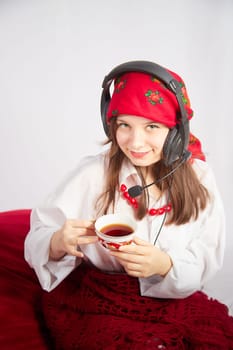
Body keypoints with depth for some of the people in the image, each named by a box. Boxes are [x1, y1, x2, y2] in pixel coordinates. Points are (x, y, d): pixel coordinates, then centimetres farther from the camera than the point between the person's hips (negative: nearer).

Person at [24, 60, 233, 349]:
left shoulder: (198, 177, -4)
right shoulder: (93, 174, -11)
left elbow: (206, 262, -6)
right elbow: (38, 239, -10)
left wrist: (166, 266, -27)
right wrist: (58, 244, -34)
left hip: (171, 301, 3)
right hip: (95, 301, -2)